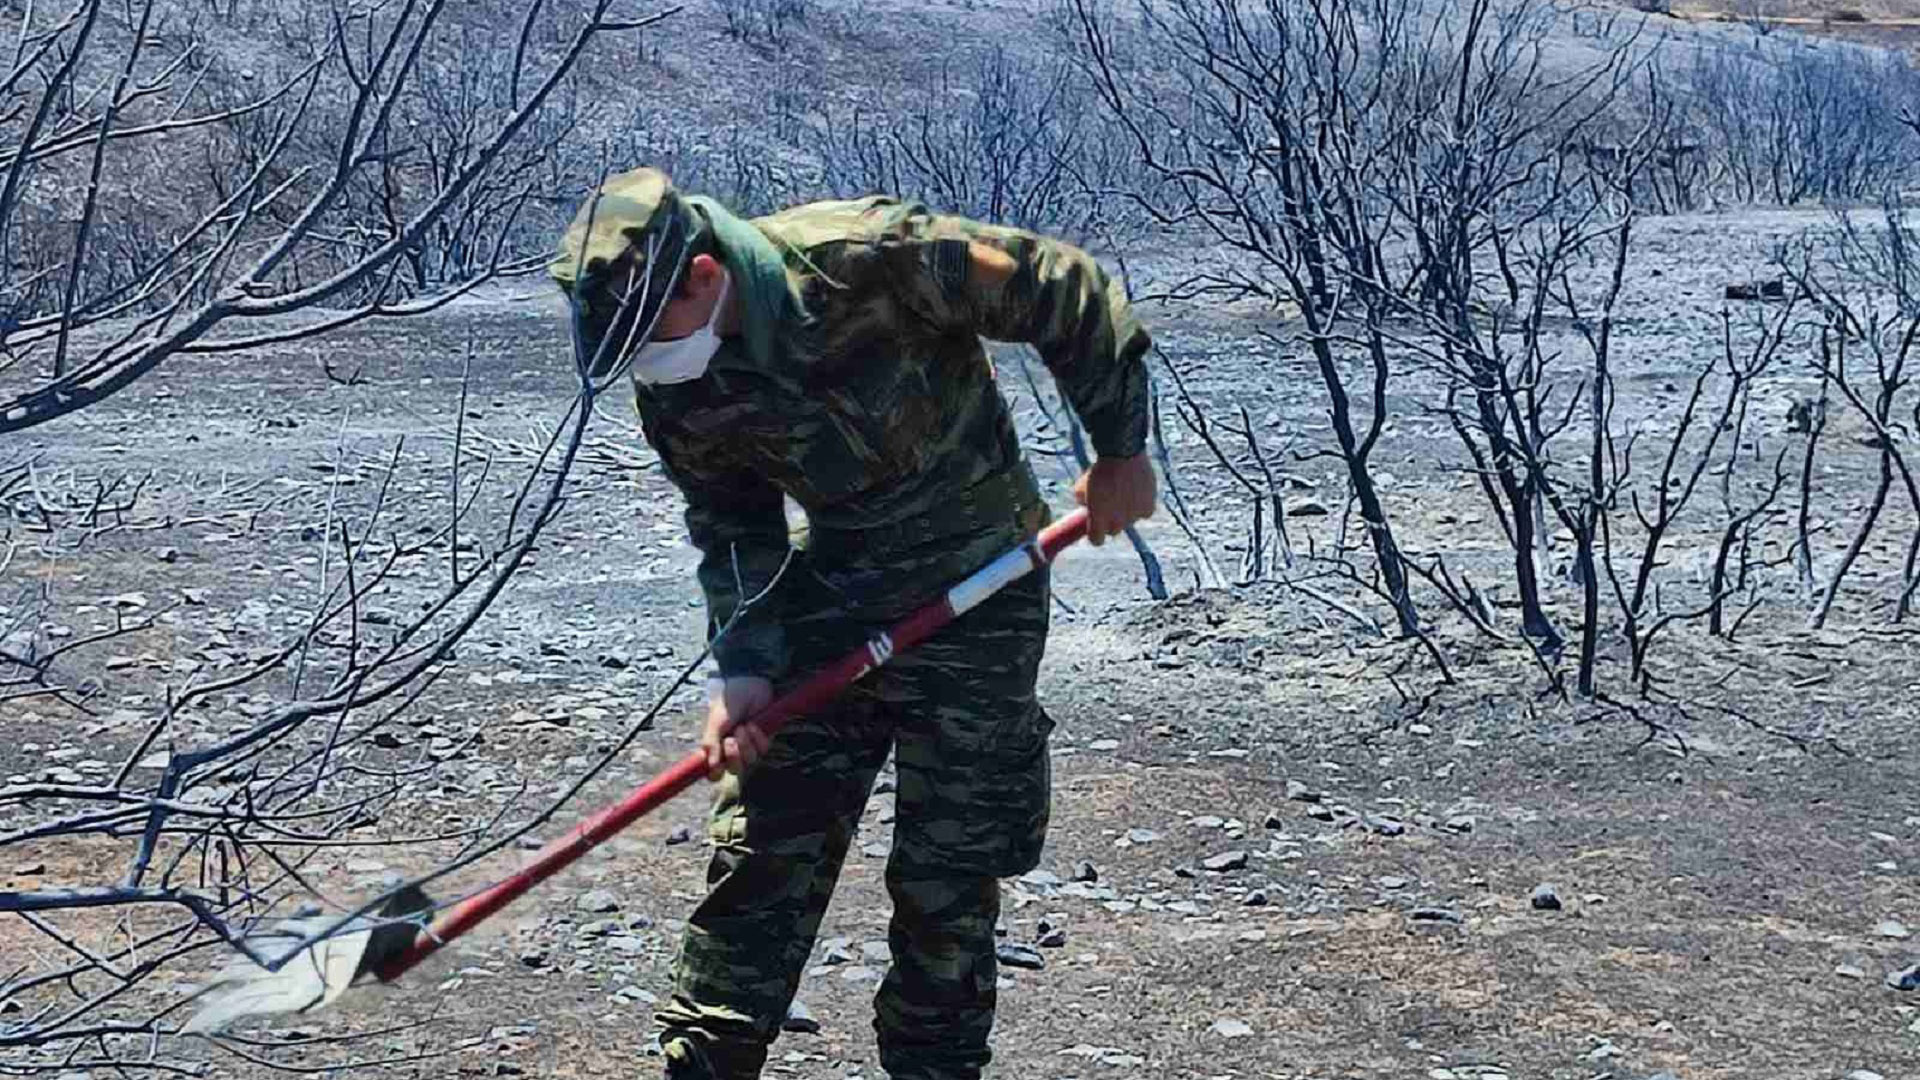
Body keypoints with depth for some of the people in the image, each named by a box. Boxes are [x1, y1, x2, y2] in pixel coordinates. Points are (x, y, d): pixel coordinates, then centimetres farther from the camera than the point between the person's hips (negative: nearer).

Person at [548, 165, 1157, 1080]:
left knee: (948, 875, 0)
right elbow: (733, 532, 3)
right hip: (832, 592, 4)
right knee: (758, 849, 1)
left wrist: (1119, 449, -9)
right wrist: (741, 669, -10)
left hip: (976, 597, -4)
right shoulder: (675, 391, -9)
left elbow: (1066, 290, -16)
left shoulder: (871, 258, -27)